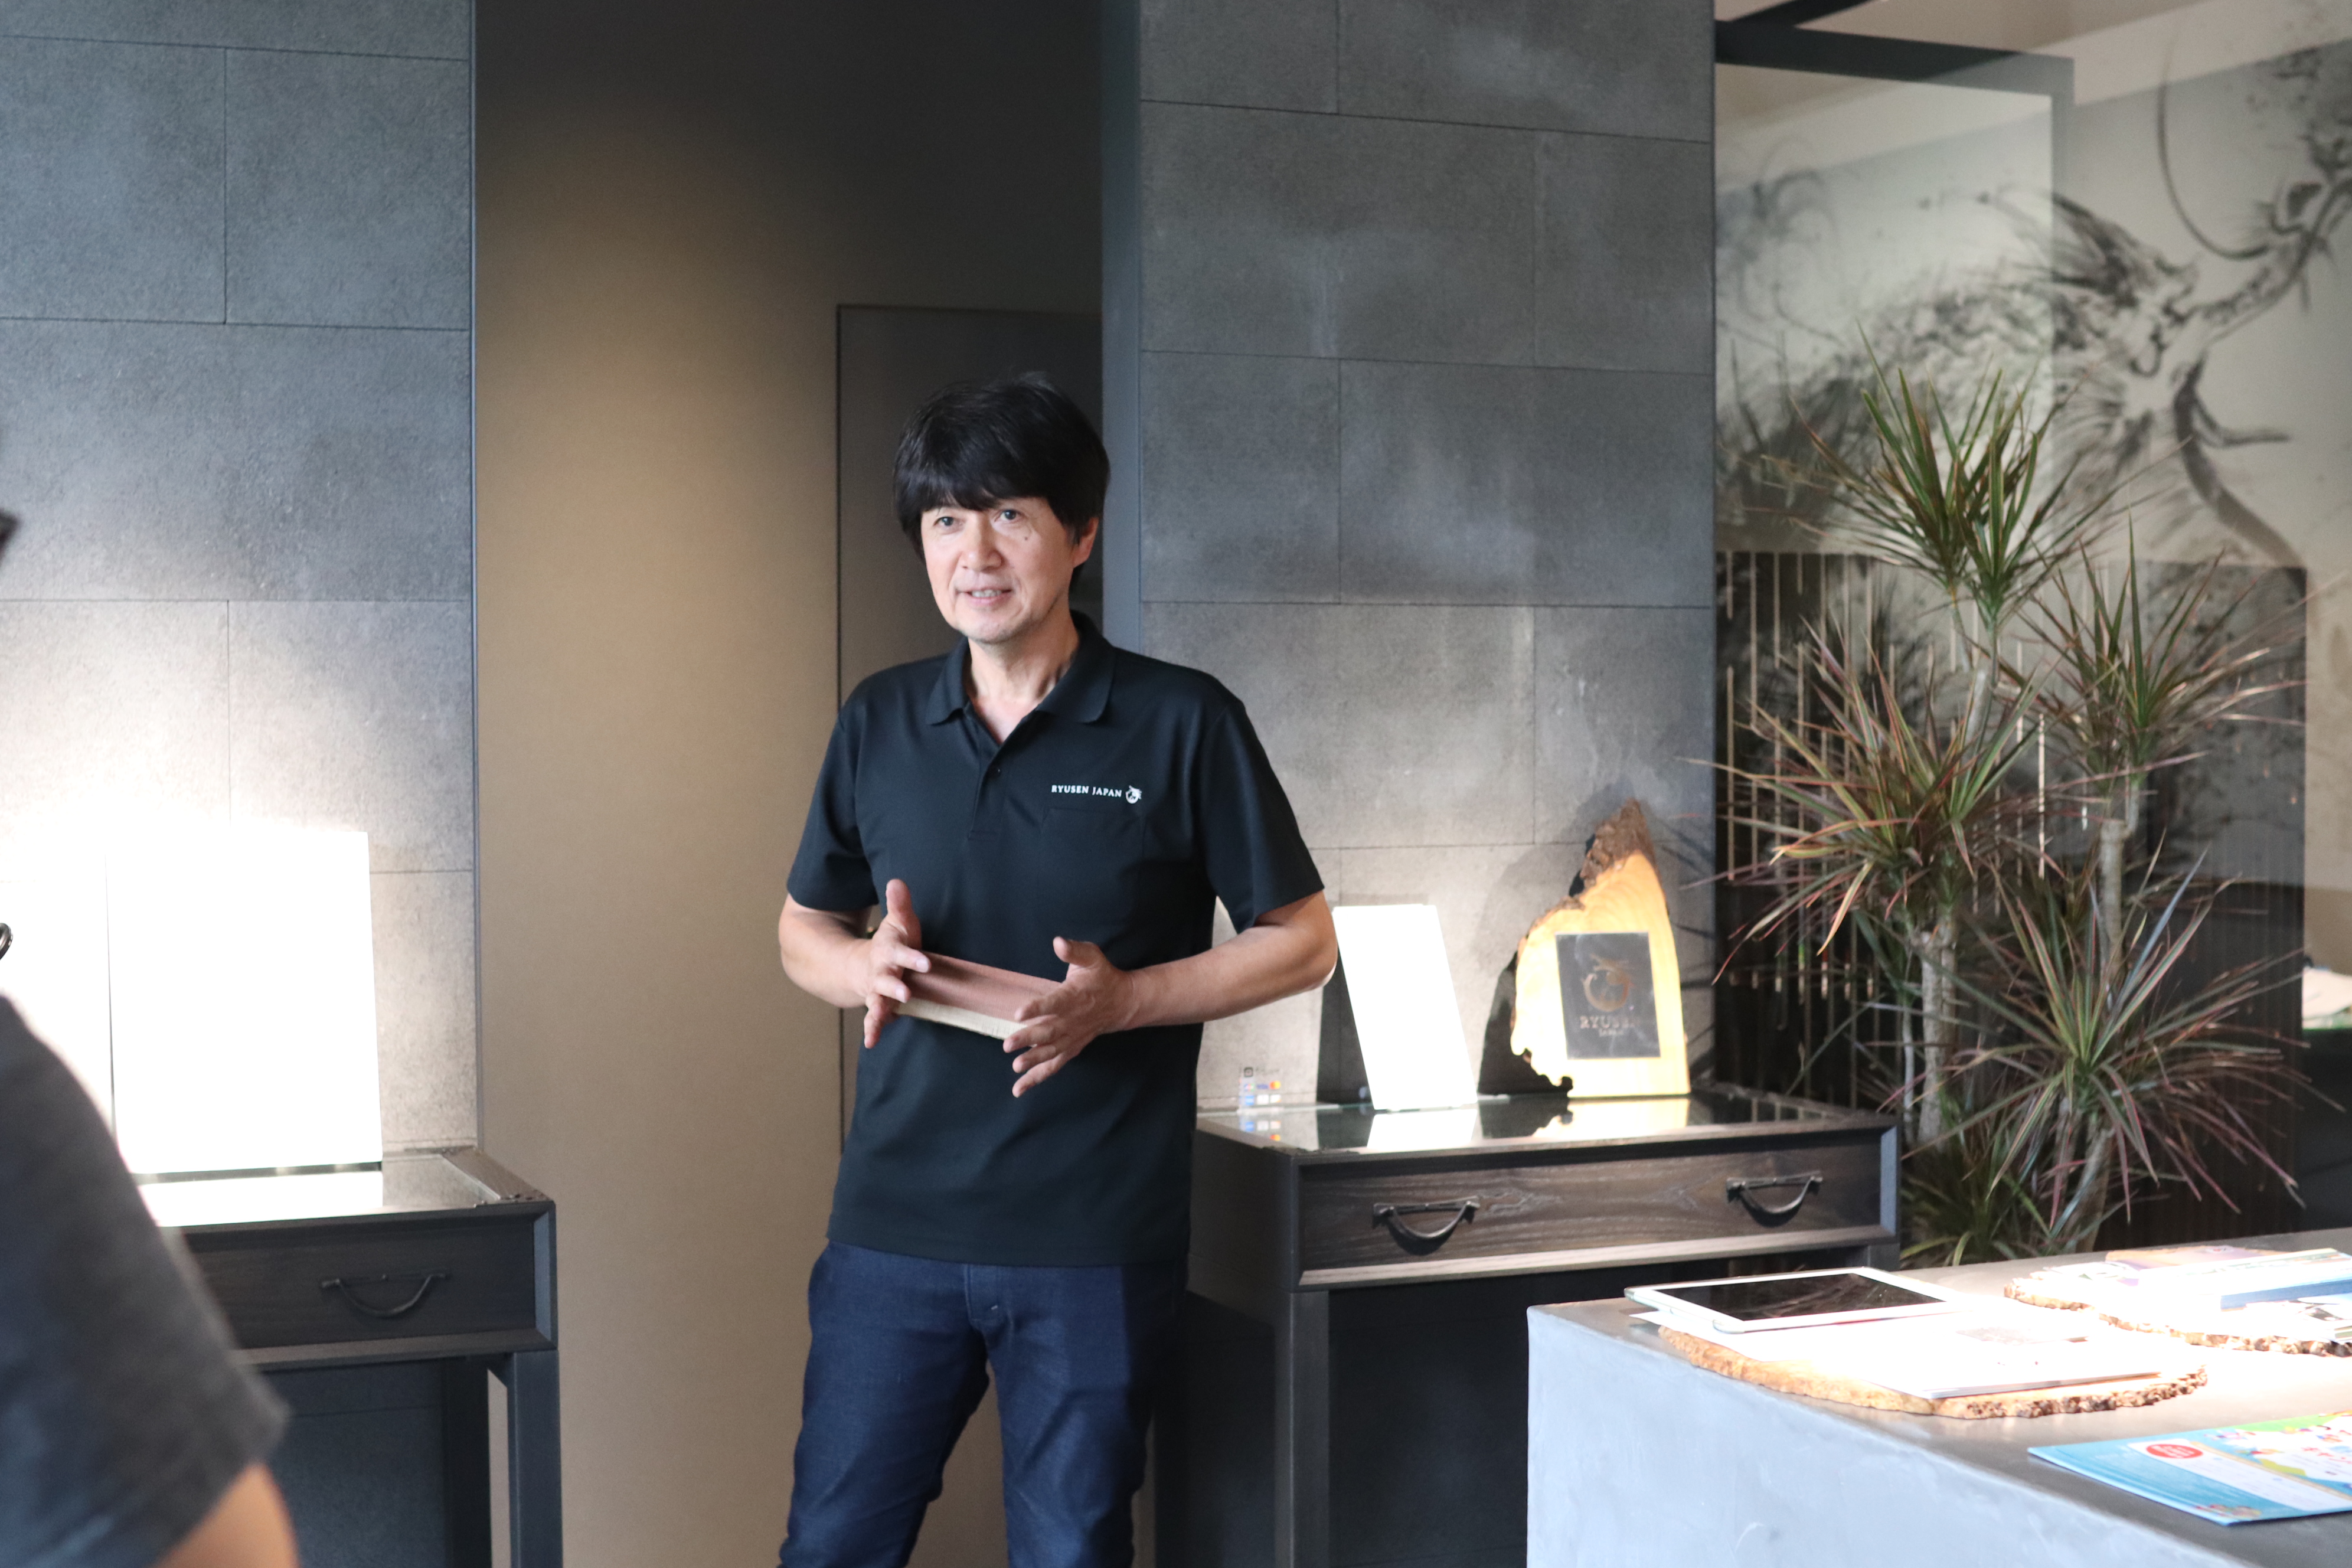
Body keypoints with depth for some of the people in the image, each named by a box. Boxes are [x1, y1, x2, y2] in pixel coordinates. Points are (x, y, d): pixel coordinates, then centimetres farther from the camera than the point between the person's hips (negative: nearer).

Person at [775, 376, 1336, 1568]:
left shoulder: (1181, 724, -5)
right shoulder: (880, 722, 7)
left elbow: (1303, 941, 0)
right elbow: (803, 929, 17)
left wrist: (1120, 1000, -16)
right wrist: (865, 966, -7)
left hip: (1095, 1243, -3)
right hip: (894, 1226, 3)